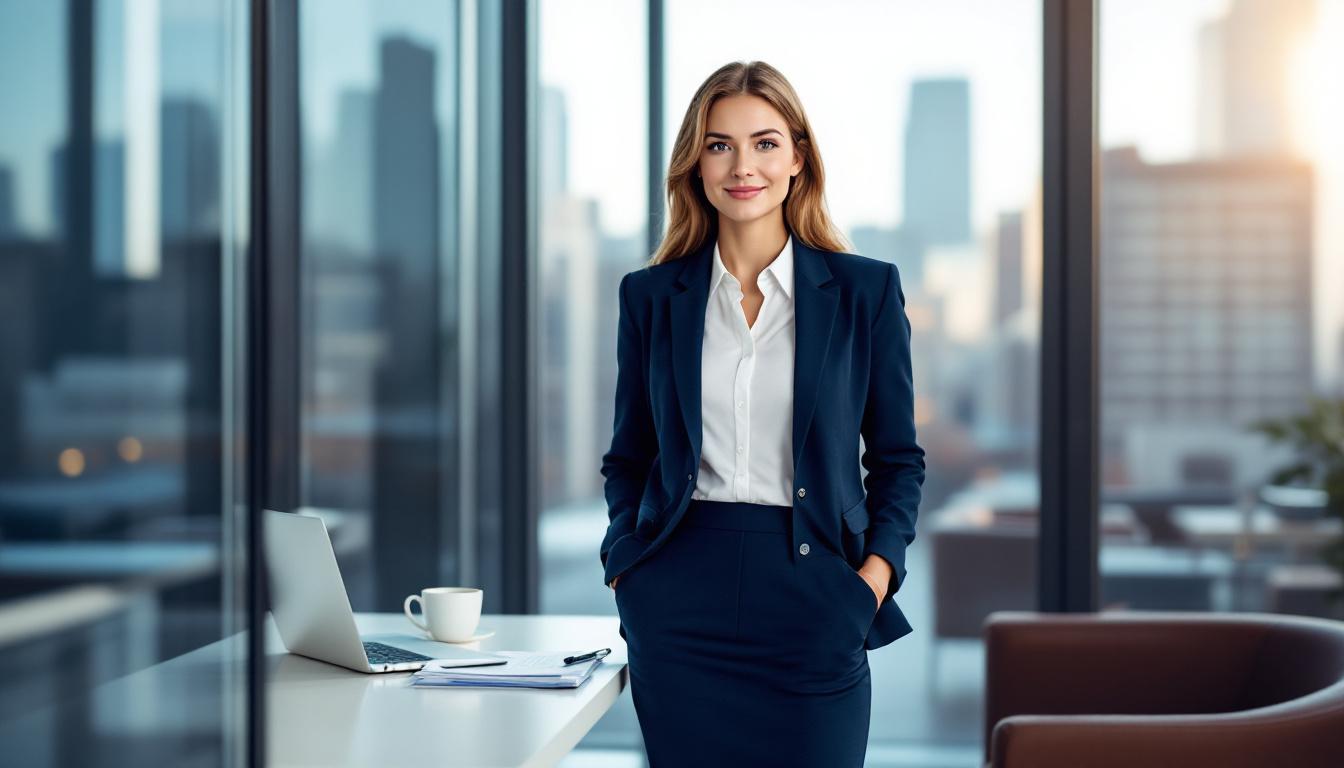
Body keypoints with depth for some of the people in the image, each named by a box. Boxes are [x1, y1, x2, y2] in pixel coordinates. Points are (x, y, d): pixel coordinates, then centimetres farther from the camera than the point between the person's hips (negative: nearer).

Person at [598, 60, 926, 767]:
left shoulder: (866, 290, 3)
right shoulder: (651, 295, 7)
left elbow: (897, 457, 7)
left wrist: (877, 568, -6)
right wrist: (623, 564, 0)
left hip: (813, 599, -1)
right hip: (680, 606, 1)